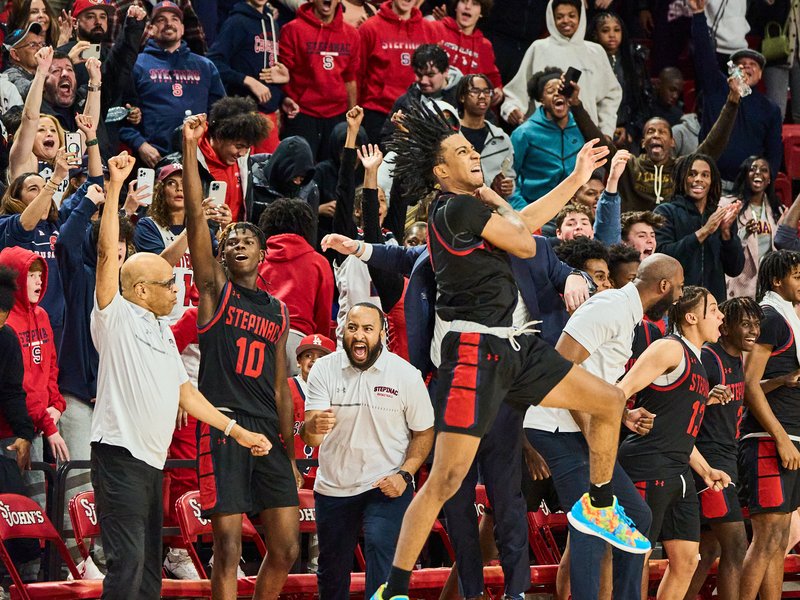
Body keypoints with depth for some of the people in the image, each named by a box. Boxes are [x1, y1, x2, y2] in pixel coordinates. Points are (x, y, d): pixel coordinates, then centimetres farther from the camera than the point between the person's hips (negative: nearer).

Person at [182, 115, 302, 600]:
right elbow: (196, 219, -7)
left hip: (269, 433, 5)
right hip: (223, 428, -5)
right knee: (228, 549, -9)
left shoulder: (278, 311, 18)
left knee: (286, 550, 2)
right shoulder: (216, 290, 5)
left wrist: (291, 455, 15)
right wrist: (190, 149, -15)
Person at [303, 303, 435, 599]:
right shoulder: (324, 370, -7)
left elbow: (424, 432, 0)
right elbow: (309, 436, -15)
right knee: (331, 569, 13)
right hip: (333, 486, 2)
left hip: (386, 486, -2)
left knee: (381, 547, -25)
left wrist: (404, 474, -15)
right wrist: (314, 427, -41)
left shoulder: (406, 375, -9)